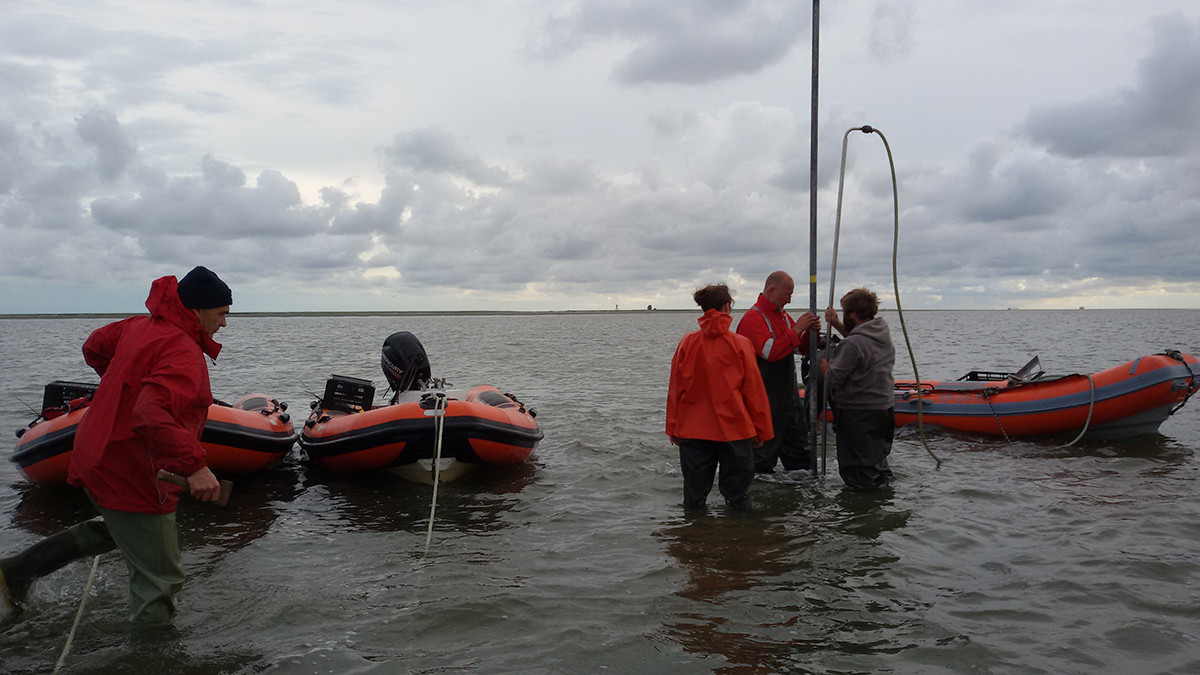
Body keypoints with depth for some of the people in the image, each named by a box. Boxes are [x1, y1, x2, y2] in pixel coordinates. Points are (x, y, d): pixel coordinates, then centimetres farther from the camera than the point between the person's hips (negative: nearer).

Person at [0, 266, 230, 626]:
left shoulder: (139, 326, 5)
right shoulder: (184, 353, -24)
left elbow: (94, 347, 23)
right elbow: (152, 413, -38)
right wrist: (194, 465, -42)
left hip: (98, 455, 10)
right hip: (133, 476, -10)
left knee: (119, 529, 35)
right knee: (159, 578, 1)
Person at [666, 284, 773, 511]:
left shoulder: (687, 343, -3)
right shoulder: (740, 344, -8)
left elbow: (675, 390, 3)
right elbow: (754, 391, -2)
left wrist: (673, 428, 13)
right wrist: (761, 430, 8)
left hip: (692, 430, 2)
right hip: (734, 430, -2)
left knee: (694, 497, 13)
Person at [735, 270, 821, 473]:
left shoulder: (783, 316, 14)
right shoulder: (753, 318, -14)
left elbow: (802, 349, 19)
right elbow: (771, 352, -26)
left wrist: (810, 331, -1)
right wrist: (797, 329, -20)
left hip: (788, 394, 9)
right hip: (765, 400, -9)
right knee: (763, 457, -2)